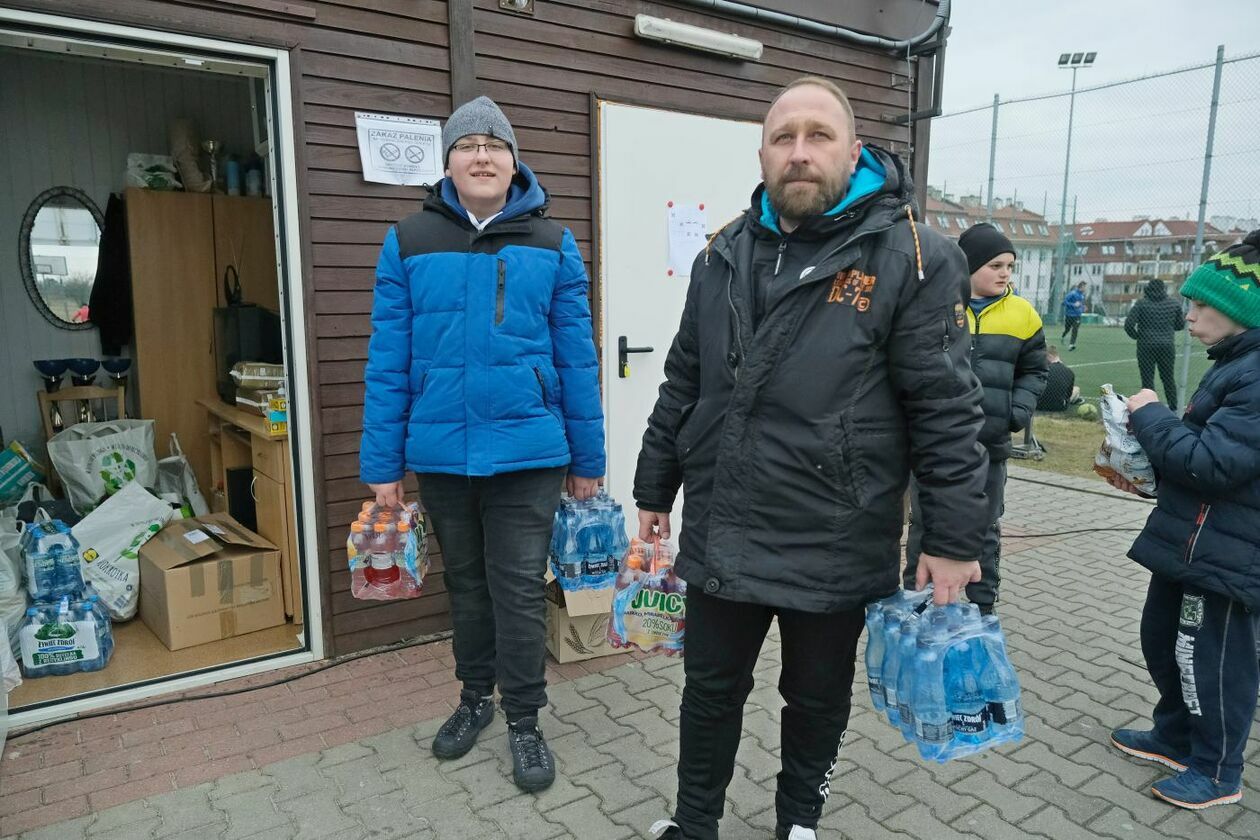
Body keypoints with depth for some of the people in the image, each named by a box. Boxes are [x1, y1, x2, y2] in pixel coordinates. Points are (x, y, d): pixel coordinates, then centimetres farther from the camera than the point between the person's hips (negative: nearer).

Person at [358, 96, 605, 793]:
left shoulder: (552, 244, 0)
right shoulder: (408, 243, 1)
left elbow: (577, 358, 1)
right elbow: (388, 362, 0)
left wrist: (587, 461, 1)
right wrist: (381, 465, -2)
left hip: (526, 451, -1)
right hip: (439, 453, 2)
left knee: (519, 591, 6)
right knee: (465, 585, 19)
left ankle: (524, 721, 26)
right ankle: (475, 697, 40)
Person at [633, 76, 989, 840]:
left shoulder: (911, 258, -9)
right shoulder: (725, 255, 5)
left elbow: (948, 409, -10)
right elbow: (683, 385, 11)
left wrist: (955, 538, -10)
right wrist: (655, 490, 13)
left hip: (835, 549, -3)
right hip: (719, 536, 4)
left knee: (818, 700, 19)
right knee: (711, 692, 19)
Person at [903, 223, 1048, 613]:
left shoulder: (1021, 313, 4)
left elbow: (1033, 370, 14)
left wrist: (1018, 411, 0)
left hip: (989, 446, 3)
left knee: (985, 532, 13)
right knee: (925, 527, 9)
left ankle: (981, 611, 28)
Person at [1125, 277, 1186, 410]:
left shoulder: (1141, 304, -6)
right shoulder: (1174, 304, 4)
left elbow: (1129, 324, -14)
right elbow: (1181, 325, 11)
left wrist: (1136, 336, 3)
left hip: (1146, 346, -3)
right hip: (1167, 345, 3)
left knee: (1147, 378, 2)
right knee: (1168, 377, 15)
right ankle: (1173, 408, 20)